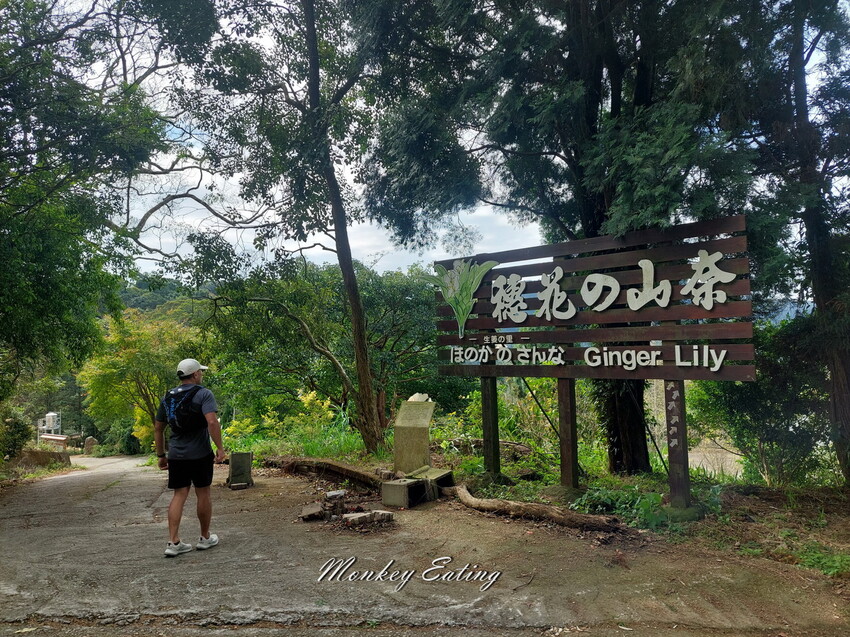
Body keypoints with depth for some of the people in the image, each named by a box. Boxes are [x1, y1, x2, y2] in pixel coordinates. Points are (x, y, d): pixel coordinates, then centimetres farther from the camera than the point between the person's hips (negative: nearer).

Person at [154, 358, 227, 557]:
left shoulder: (168, 397, 10)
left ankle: (173, 542, 3)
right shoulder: (203, 394, -9)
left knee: (179, 495, 9)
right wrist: (220, 448, -18)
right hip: (200, 454, -5)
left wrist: (161, 455, 20)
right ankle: (205, 538, 21)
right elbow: (212, 422, -22)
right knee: (203, 494, 8)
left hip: (176, 455, 5)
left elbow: (158, 428, 14)